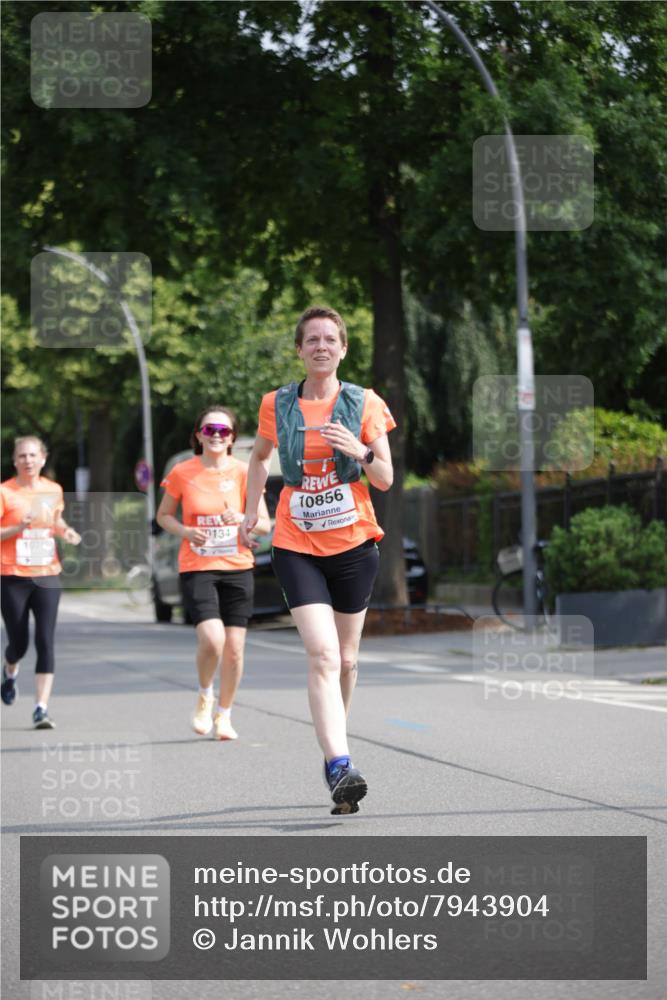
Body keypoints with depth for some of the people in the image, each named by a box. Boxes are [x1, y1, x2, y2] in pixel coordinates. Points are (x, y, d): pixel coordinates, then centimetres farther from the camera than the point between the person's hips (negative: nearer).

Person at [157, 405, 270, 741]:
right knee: (212, 639, -20)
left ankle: (224, 714, 22)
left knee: (234, 648, 1)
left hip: (237, 567, 2)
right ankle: (205, 695, 9)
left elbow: (265, 525, 1)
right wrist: (185, 531, -11)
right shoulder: (182, 473, -2)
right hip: (197, 568, -2)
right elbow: (164, 515, 10)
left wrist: (242, 518, -20)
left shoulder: (244, 473, -1)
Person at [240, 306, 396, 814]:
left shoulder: (365, 404, -1)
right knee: (322, 654, -18)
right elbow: (260, 456, 22)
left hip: (354, 543, 1)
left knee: (345, 659, 10)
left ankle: (334, 746, 35)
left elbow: (385, 479, 0)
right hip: (297, 546, -1)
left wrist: (360, 451, -18)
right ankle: (340, 766, -27)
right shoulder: (277, 405, 2)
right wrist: (252, 508, 15)